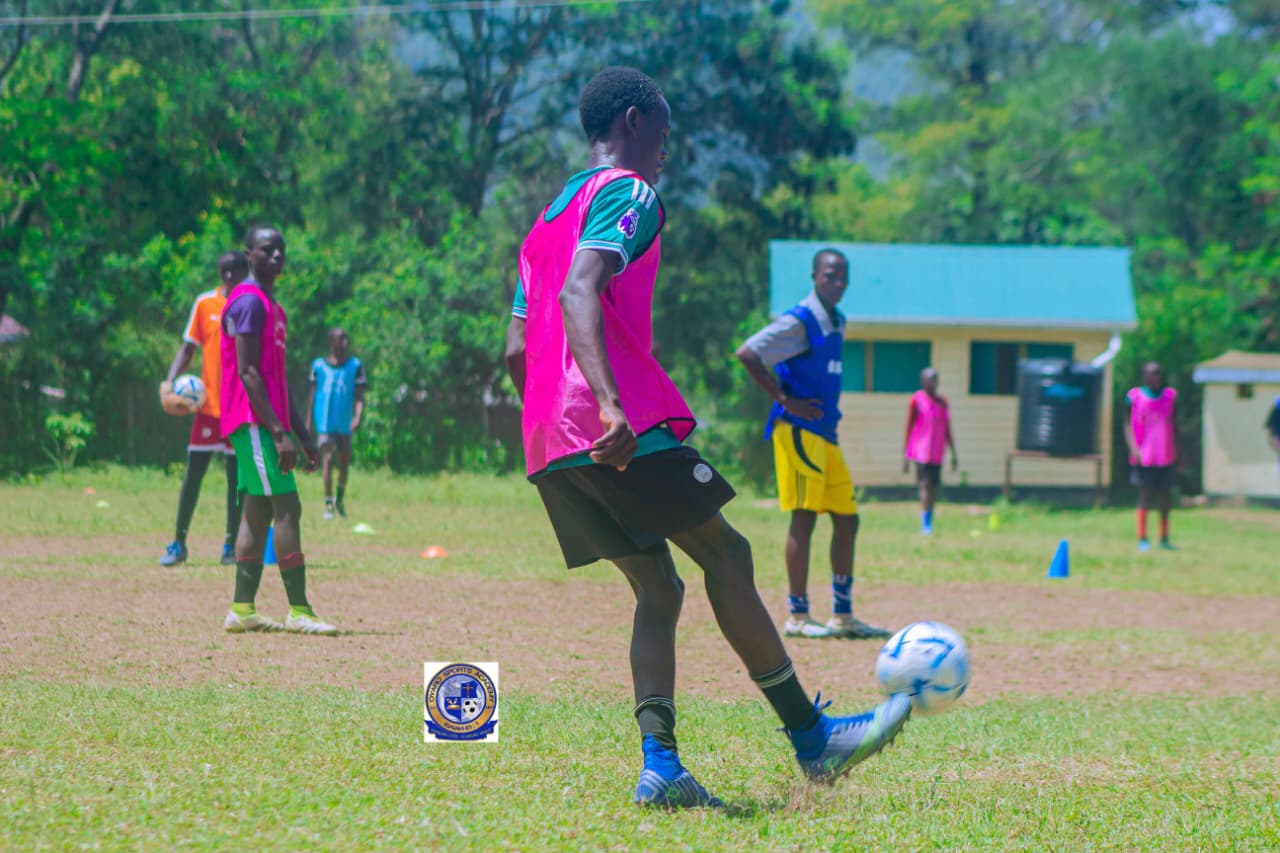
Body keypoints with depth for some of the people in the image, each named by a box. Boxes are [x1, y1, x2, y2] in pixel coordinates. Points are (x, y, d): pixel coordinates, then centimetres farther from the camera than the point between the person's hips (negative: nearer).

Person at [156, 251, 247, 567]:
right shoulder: (204, 304, 4)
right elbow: (188, 348, 7)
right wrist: (170, 381, -9)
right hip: (208, 403, 0)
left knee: (237, 475, 3)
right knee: (193, 472, -1)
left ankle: (231, 546, 11)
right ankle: (178, 543, 6)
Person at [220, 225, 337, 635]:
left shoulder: (271, 306, 21)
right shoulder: (249, 302, -10)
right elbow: (247, 372, -17)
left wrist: (303, 436, 22)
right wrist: (279, 432, -22)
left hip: (263, 423, 10)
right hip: (253, 421, -10)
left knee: (259, 513, 9)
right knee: (287, 508, -14)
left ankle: (242, 610, 10)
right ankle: (299, 611, -16)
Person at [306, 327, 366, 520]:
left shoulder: (355, 366, 3)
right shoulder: (319, 366, 2)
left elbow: (359, 396, -1)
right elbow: (313, 396, 9)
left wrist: (357, 417, -17)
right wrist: (308, 423, 7)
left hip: (345, 423, 2)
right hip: (324, 422, -2)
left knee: (344, 462, 10)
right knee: (327, 459, -13)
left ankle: (340, 500, 32)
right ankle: (328, 505, -14)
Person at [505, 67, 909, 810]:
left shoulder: (549, 217, 25)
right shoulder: (627, 193, -3)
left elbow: (517, 350, 22)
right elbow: (580, 291, -21)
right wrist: (611, 405, -33)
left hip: (548, 443, 9)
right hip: (625, 429, -9)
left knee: (659, 588, 9)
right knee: (725, 554, 1)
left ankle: (660, 767, -7)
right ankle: (812, 737, 3)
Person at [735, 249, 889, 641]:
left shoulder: (837, 323, 16)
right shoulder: (799, 322, -11)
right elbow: (747, 354, -19)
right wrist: (785, 400, -18)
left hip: (825, 434, 9)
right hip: (798, 431, -9)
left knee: (846, 519, 10)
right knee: (804, 517, -9)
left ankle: (843, 615, 15)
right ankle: (798, 616, -5)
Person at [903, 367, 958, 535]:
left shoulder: (942, 402, 14)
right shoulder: (917, 400, -2)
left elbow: (947, 431, 19)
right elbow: (908, 428, -2)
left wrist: (953, 455, 16)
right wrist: (905, 454, -6)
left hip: (937, 454, 6)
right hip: (921, 451, -6)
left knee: (933, 488, 6)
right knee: (925, 485, -15)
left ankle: (928, 524, 13)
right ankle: (925, 524, -17)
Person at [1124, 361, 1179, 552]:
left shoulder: (1170, 396, 9)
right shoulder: (1134, 397, -2)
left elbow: (1174, 426, 17)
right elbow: (1128, 425, 0)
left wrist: (1177, 452, 16)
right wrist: (1134, 448, -13)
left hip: (1167, 457, 4)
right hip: (1144, 457, -4)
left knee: (1165, 497, 6)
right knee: (1145, 496, -3)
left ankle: (1164, 538, 16)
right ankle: (1142, 539, 2)